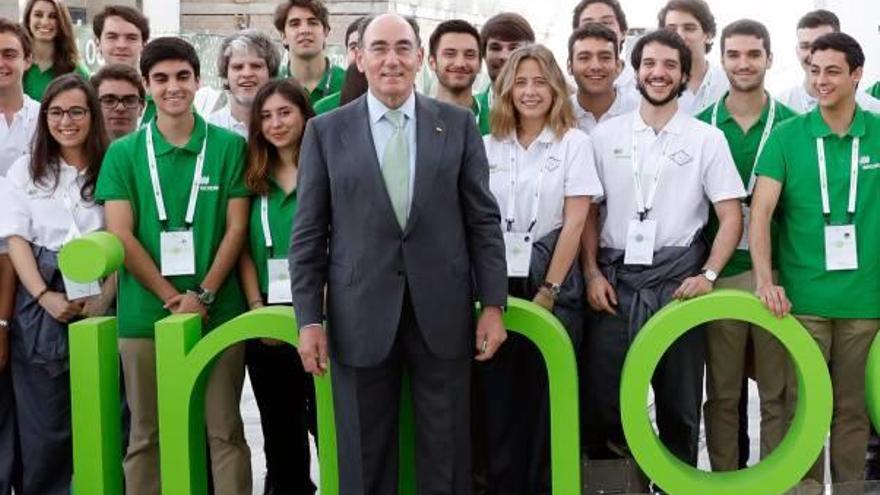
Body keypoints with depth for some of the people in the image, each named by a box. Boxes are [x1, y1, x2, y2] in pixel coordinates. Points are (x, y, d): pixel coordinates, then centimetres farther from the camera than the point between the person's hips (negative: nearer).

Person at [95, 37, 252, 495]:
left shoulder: (230, 146, 4)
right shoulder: (123, 153, 6)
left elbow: (236, 229, 1)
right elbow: (120, 235, -1)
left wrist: (203, 295, -10)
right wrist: (172, 297, -10)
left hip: (218, 311, 0)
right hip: (144, 313, 1)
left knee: (225, 431, 5)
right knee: (146, 435, 8)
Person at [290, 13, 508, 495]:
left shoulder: (458, 123, 5)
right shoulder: (325, 130, 4)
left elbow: (483, 219, 5)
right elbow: (308, 233, 3)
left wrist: (492, 304, -1)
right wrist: (308, 318, -2)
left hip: (443, 312, 1)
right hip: (361, 315, 0)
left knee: (447, 454, 9)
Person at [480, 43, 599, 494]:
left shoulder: (574, 143, 0)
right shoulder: (489, 145, 8)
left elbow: (574, 223, -6)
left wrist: (548, 291, -10)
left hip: (552, 281, -2)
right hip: (498, 282, 3)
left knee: (546, 396, 2)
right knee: (499, 395, 5)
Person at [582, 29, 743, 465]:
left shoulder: (707, 138, 4)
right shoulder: (605, 135, 8)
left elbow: (731, 216, 2)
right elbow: (588, 211, 9)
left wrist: (708, 275, -9)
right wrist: (592, 273, 0)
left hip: (677, 280, -1)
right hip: (613, 278, 1)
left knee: (679, 397, 8)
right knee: (602, 393, 2)